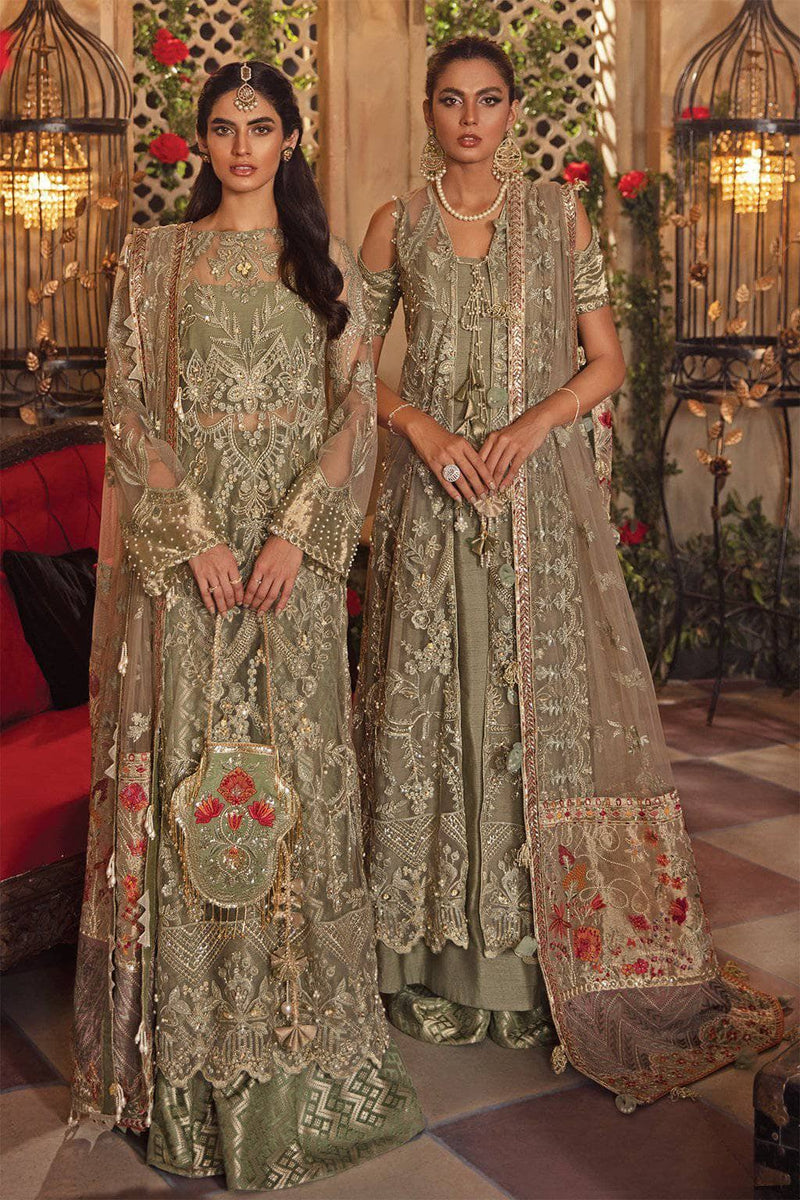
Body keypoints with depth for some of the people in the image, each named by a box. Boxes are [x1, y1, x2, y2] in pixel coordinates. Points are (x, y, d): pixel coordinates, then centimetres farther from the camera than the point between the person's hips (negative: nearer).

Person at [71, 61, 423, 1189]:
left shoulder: (327, 266, 11)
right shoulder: (155, 258, 8)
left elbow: (357, 411, 4)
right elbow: (127, 411, 1)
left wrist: (295, 532, -10)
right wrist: (196, 534, -11)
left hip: (294, 552, 1)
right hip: (180, 545, 0)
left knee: (292, 760, 2)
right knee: (185, 764, 0)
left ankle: (293, 1033, 17)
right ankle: (192, 1047, 14)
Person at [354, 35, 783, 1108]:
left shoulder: (560, 216, 7)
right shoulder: (398, 227, 8)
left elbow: (607, 360, 5)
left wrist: (532, 424, -12)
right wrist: (421, 426, -9)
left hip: (544, 490, 0)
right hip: (433, 496, 1)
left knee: (550, 701, -3)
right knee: (435, 705, 1)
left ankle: (549, 962, 9)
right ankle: (444, 963, 15)